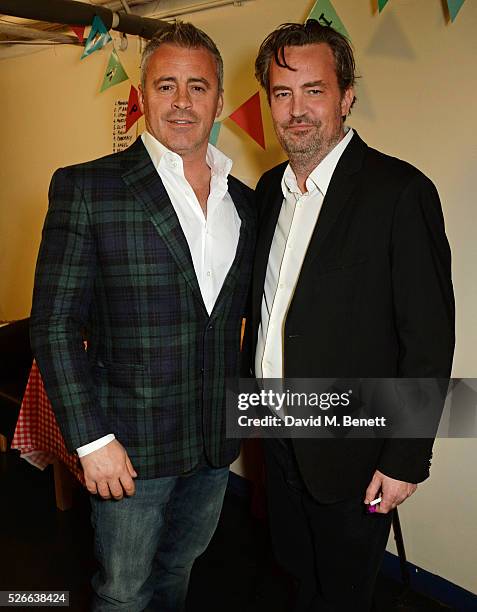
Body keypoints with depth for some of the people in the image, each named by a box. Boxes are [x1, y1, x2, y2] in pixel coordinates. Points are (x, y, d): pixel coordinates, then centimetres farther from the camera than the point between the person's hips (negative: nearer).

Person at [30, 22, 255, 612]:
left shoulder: (244, 202, 4)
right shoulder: (86, 187, -12)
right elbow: (54, 326, -13)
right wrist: (91, 439, -15)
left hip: (216, 443, 5)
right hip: (130, 443, -4)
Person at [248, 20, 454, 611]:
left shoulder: (399, 191, -18)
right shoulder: (270, 189, 4)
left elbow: (429, 340, -17)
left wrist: (406, 459, -15)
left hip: (351, 450, -5)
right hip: (277, 432, 6)